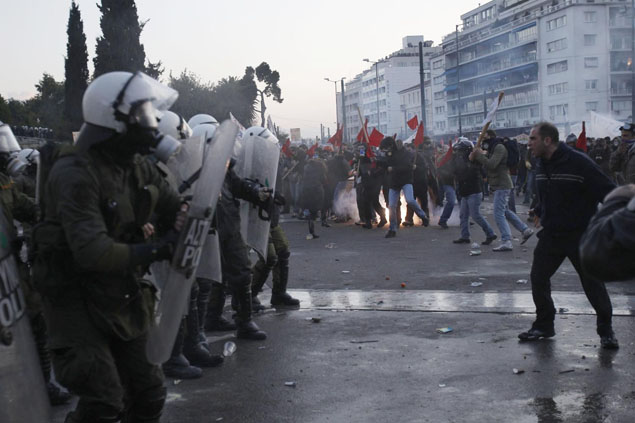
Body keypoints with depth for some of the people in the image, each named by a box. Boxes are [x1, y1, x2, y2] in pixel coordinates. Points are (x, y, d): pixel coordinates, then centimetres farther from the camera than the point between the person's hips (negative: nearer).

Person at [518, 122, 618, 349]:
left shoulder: (578, 162, -18)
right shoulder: (542, 165, 5)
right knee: (538, 278, 5)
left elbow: (608, 193, -17)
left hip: (581, 236, -6)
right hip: (551, 235, 7)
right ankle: (544, 325, 21)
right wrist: (540, 214, 16)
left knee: (593, 283, 1)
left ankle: (606, 330, 16)